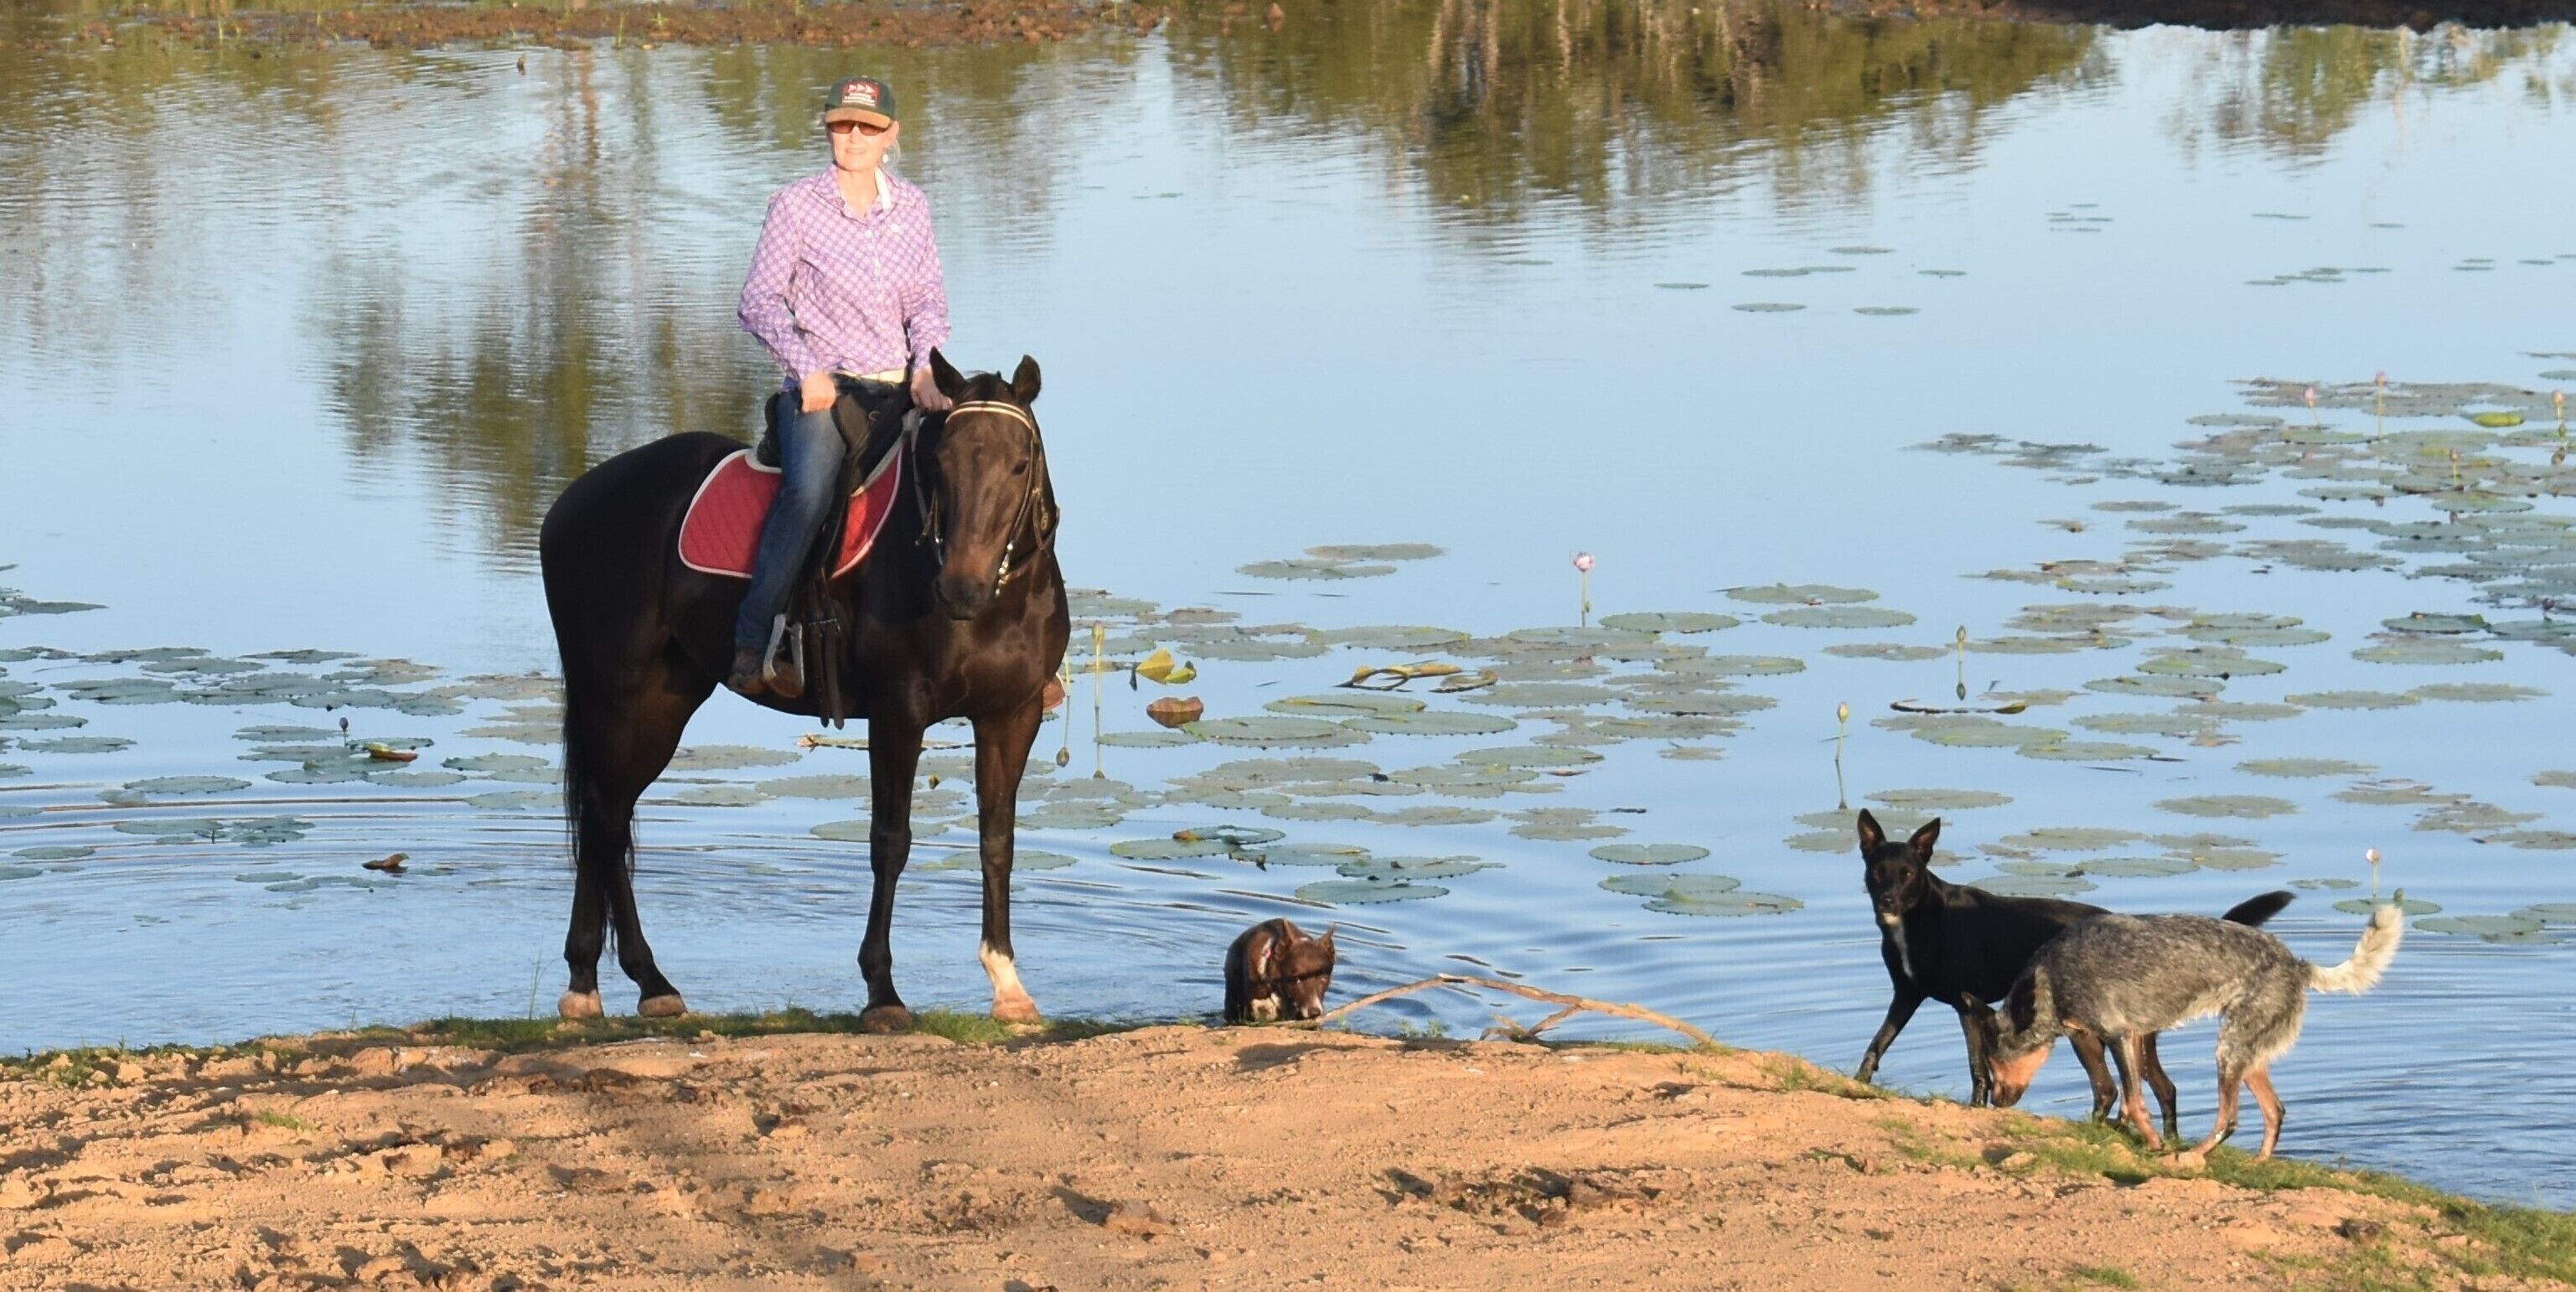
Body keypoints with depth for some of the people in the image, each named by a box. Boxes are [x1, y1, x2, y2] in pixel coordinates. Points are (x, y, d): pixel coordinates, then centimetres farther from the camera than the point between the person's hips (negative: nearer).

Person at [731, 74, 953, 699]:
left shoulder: (911, 207, 10)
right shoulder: (796, 205, -1)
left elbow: (928, 301, 12)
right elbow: (760, 302, -2)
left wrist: (925, 366, -7)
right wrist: (807, 369, -14)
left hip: (899, 385, 4)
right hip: (824, 386, -4)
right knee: (810, 487, -33)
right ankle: (754, 643, -26)